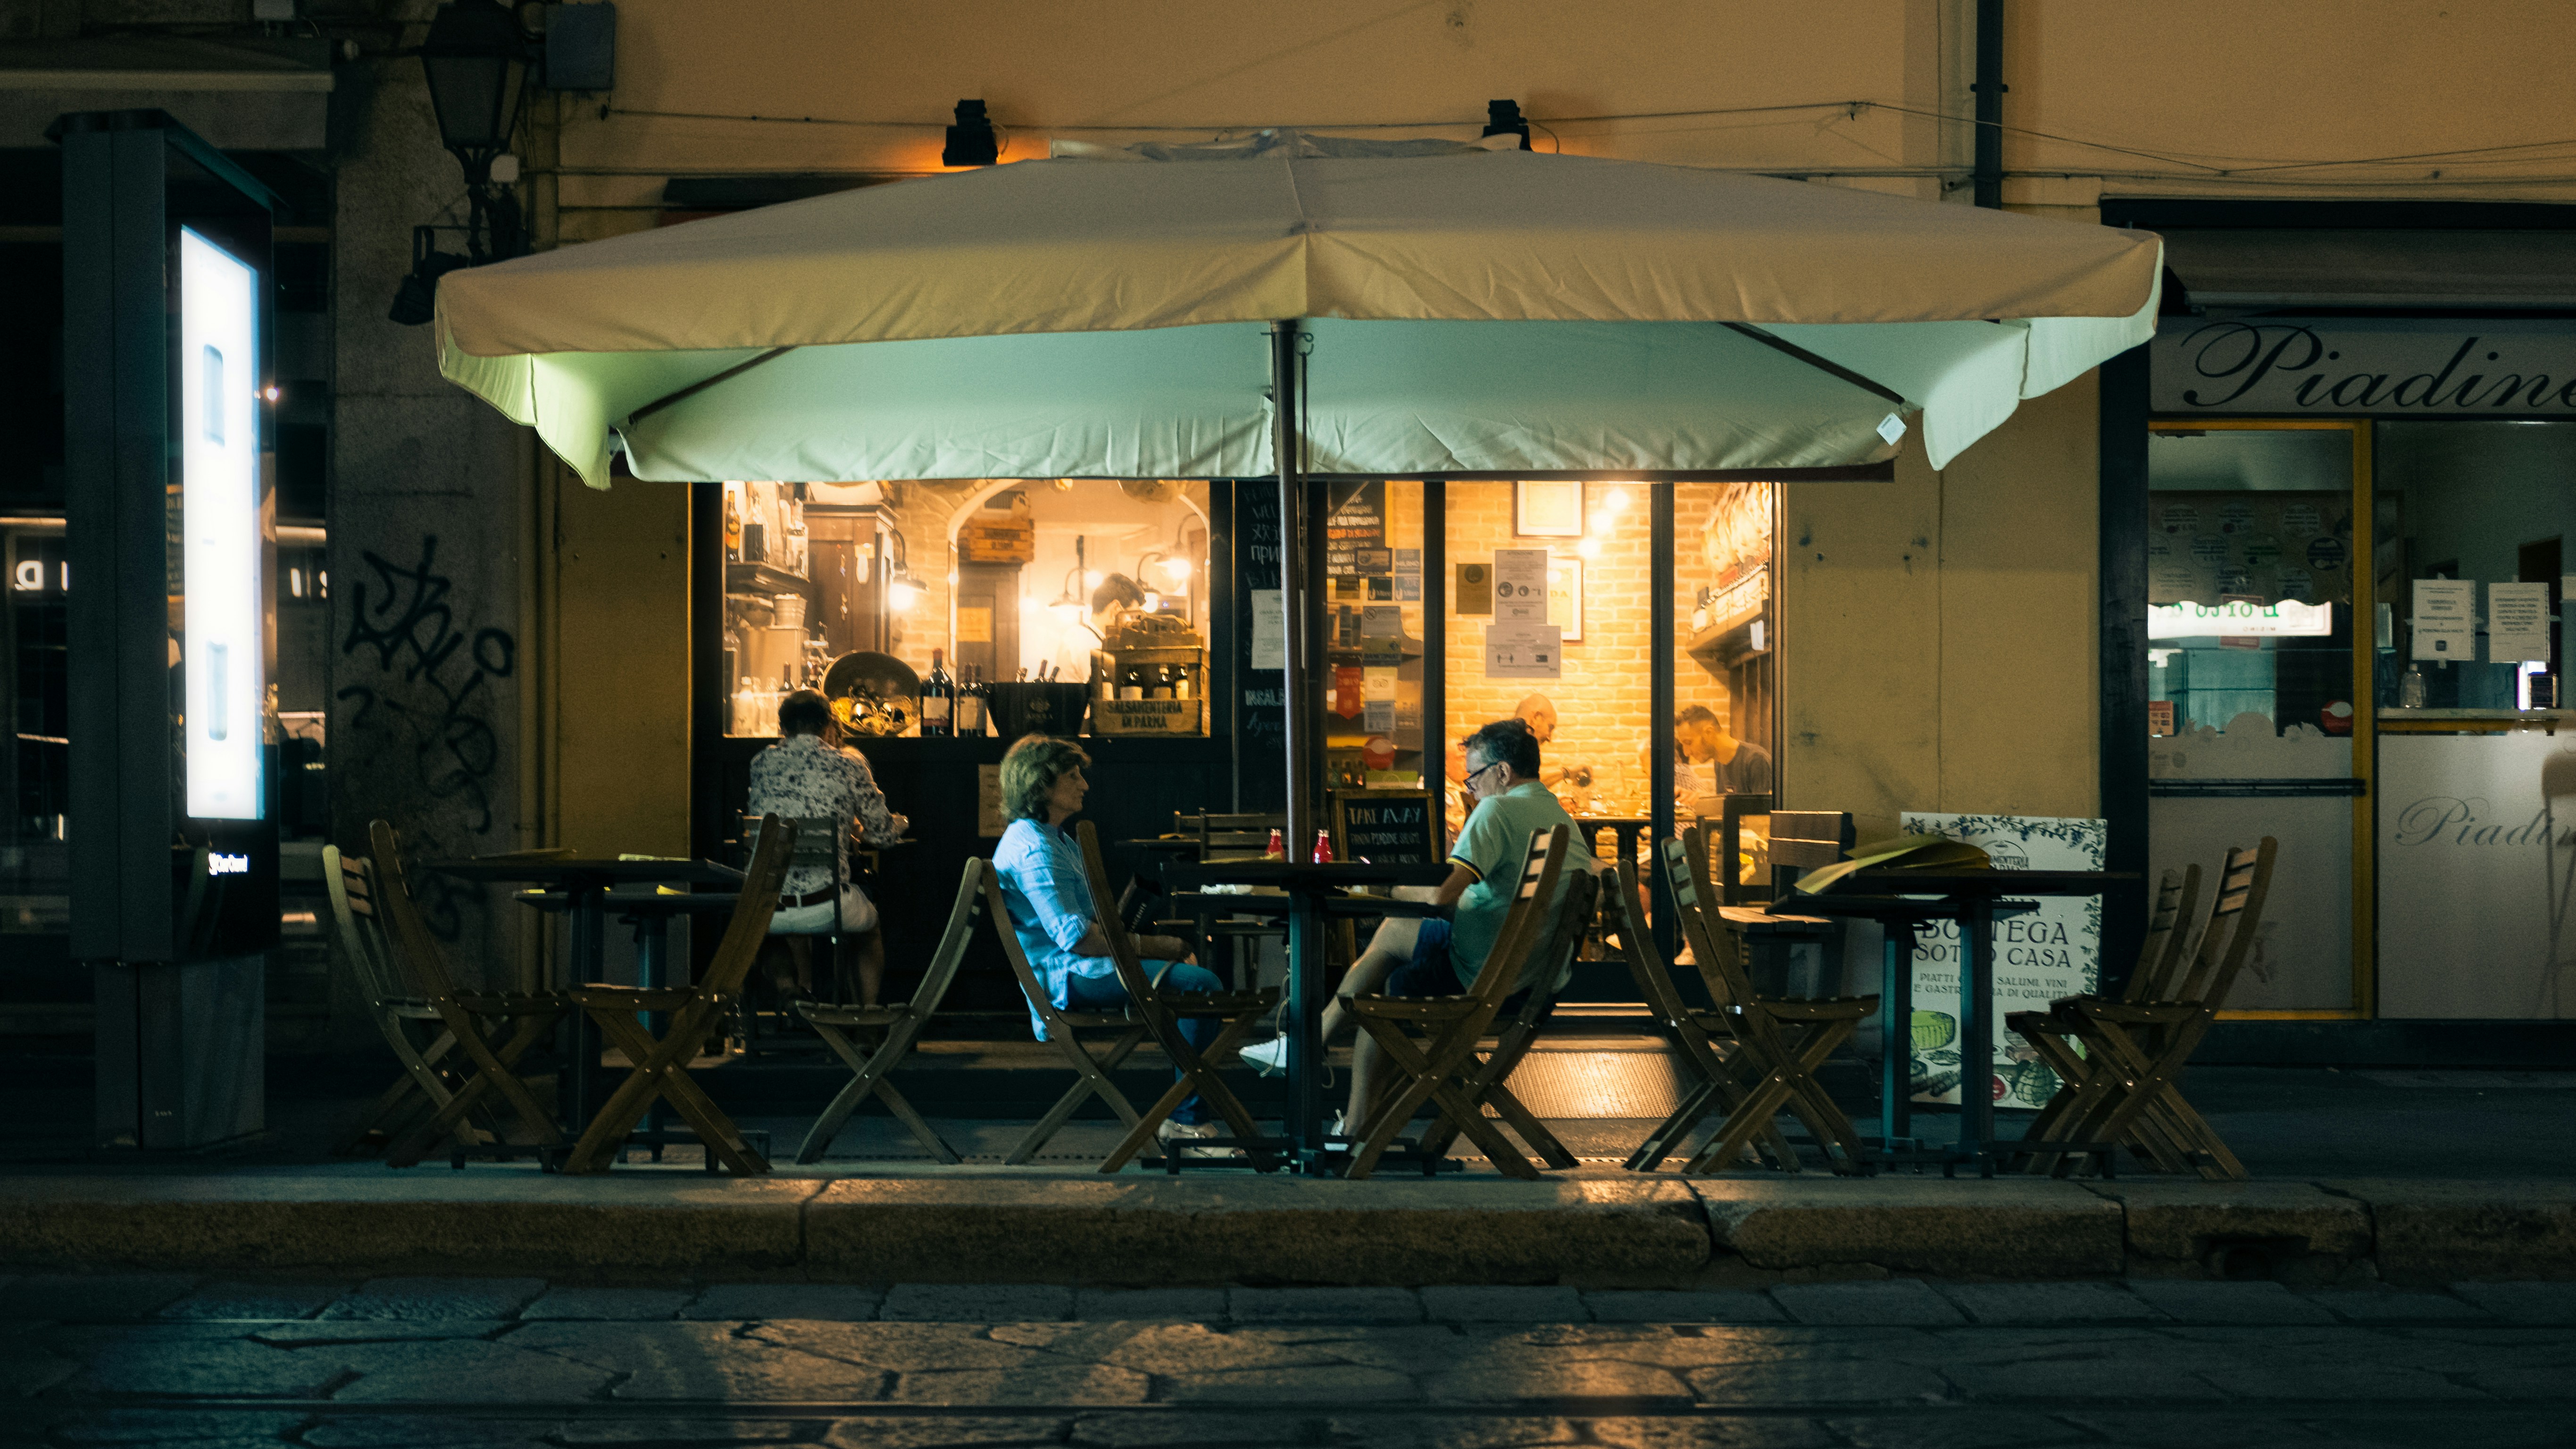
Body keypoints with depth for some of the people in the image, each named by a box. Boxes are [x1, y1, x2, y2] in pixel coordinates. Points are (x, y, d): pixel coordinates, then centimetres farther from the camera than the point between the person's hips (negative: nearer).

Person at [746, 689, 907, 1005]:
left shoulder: (761, 763, 8)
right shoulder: (848, 765, 0)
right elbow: (882, 834, 10)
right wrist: (899, 822, 36)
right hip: (828, 908, -2)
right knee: (871, 926, 34)